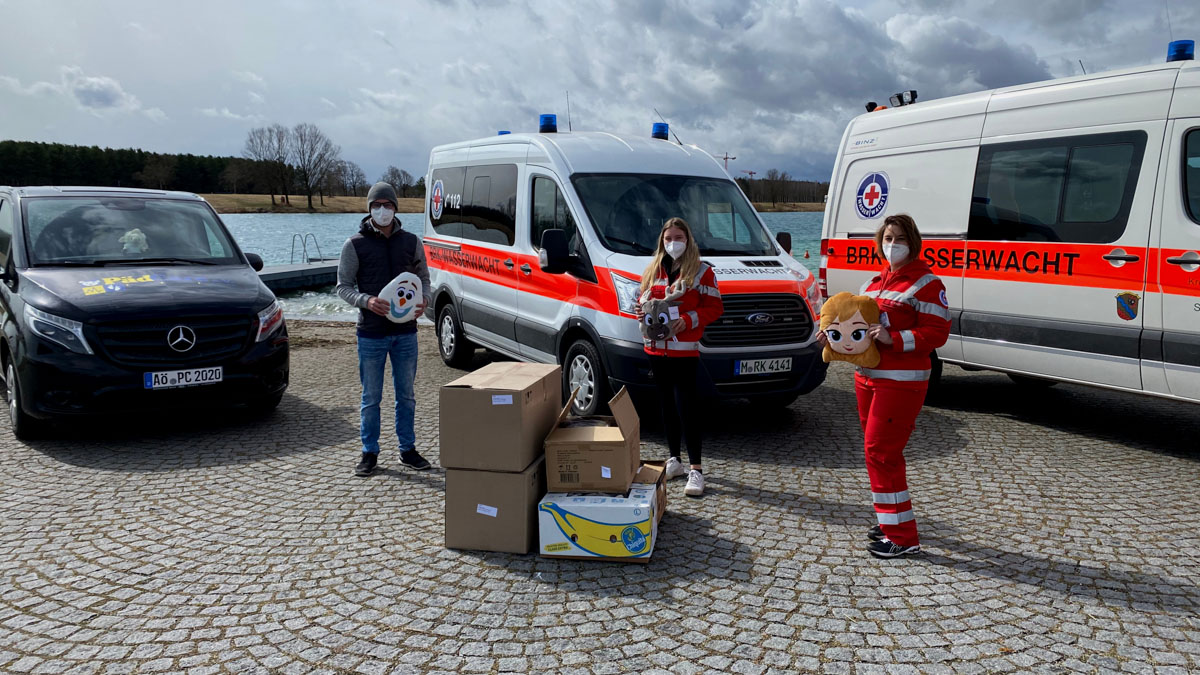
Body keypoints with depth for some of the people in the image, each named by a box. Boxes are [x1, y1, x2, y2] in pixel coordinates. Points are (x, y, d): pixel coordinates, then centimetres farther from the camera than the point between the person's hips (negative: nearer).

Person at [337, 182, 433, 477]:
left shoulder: (411, 242, 7)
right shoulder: (355, 245, -1)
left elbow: (423, 278, 13)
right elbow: (343, 286, 0)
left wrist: (424, 300, -9)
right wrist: (366, 301, -19)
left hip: (406, 332, 3)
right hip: (371, 334, -2)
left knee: (406, 395, 11)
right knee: (371, 398, 5)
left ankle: (408, 449, 23)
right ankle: (370, 453, 17)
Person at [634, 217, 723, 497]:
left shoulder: (701, 272, -1)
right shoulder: (653, 271, 14)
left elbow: (714, 307, -4)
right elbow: (644, 299, 21)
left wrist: (688, 320, -18)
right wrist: (641, 311, -2)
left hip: (685, 350, -5)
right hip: (656, 348, 5)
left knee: (686, 406, -9)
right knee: (667, 405, 12)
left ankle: (696, 469, -5)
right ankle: (674, 461, 25)